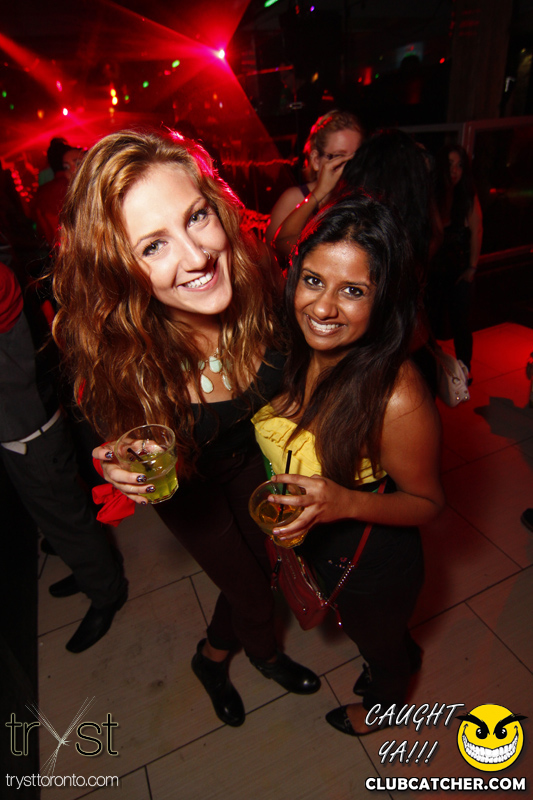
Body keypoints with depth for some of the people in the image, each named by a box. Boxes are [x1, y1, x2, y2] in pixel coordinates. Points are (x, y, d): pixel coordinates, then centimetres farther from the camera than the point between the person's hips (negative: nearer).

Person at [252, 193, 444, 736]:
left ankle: (386, 700, 68)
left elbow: (427, 502, -22)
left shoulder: (397, 397, -37)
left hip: (373, 569, -5)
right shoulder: (295, 350, -19)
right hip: (310, 546, 5)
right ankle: (405, 654, 72)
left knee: (379, 645, 31)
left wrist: (347, 502, -37)